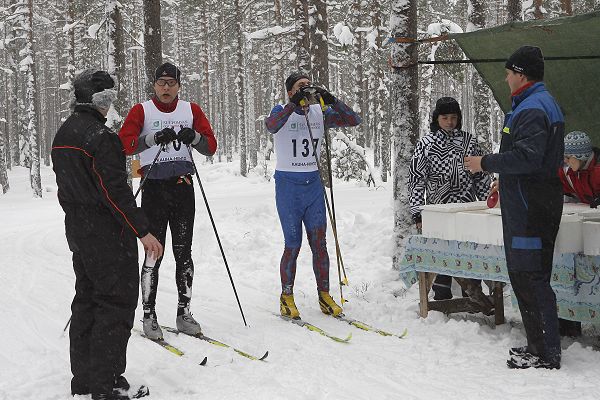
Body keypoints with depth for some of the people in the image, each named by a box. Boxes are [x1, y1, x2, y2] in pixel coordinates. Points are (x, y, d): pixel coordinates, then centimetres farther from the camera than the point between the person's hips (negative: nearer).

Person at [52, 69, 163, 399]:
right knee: (117, 302, -4)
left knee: (87, 300, 16)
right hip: (108, 233, -10)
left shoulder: (62, 135, 11)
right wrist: (143, 231, -19)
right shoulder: (100, 136, -18)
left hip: (77, 230, 10)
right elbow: (114, 190, -22)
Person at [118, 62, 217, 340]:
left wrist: (193, 137, -14)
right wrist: (154, 138, -25)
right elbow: (124, 144, -11)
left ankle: (184, 312, 13)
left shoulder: (191, 110, 10)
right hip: (154, 188, -3)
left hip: (183, 187, 3)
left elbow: (211, 147, 6)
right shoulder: (142, 111, 2)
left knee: (183, 253, 6)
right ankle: (149, 315, 3)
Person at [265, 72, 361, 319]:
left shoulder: (320, 113, 5)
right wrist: (294, 104, -34)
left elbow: (353, 121, -3)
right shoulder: (282, 112, -6)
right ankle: (286, 298, 10)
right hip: (288, 185, -4)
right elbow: (271, 126, -29)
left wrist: (331, 101, -16)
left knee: (319, 242, 3)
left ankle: (324, 295, 11)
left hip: (313, 183, 4)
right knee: (293, 244, -3)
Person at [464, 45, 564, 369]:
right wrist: (504, 181, 26)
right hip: (529, 203, 11)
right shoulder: (540, 103, 19)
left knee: (530, 276, -7)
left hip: (530, 207, -11)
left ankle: (546, 354, -3)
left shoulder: (533, 108, -17)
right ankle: (539, 345, 23)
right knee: (523, 273, 16)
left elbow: (526, 157, -26)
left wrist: (485, 163, -17)